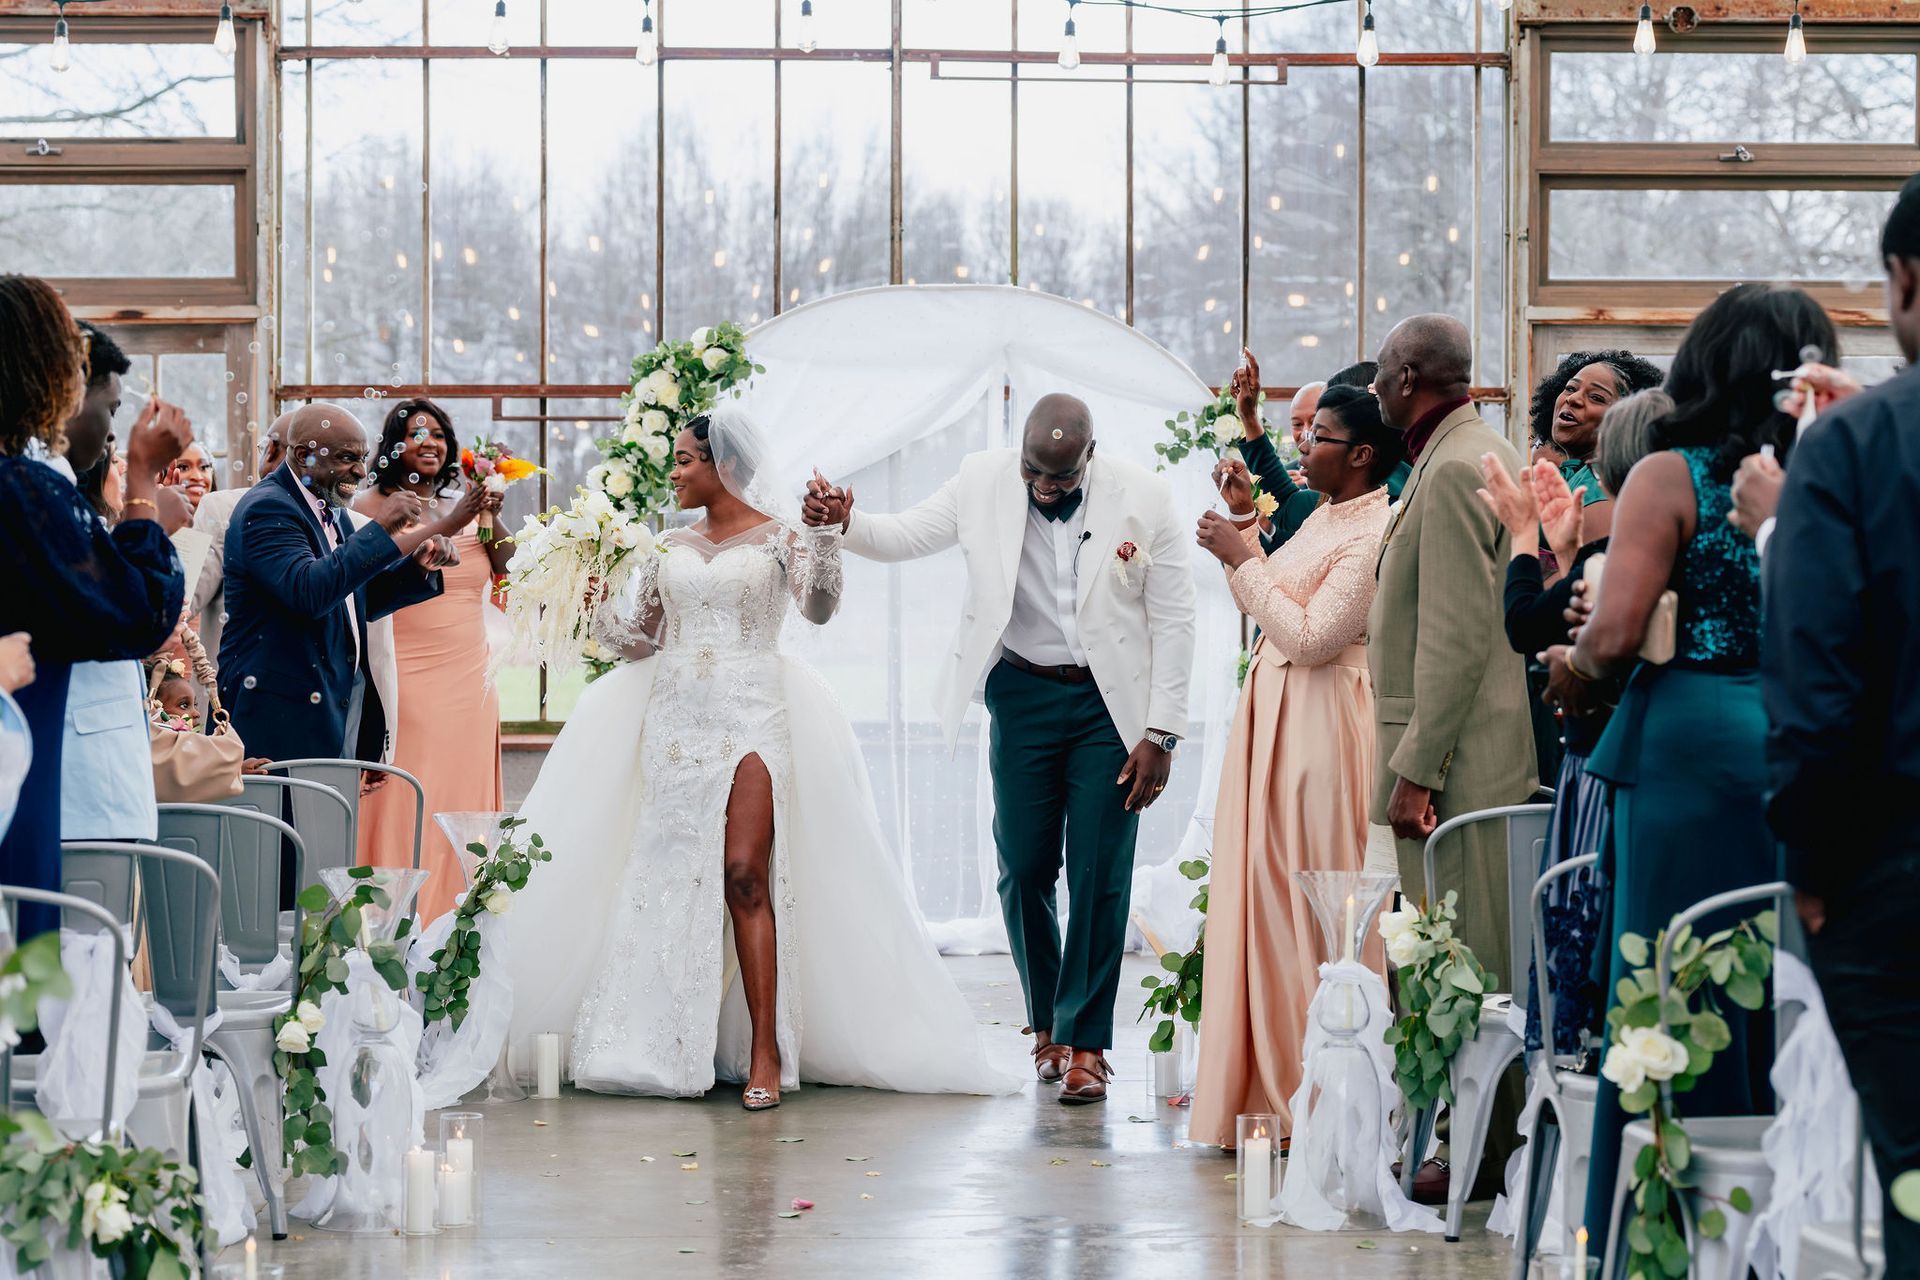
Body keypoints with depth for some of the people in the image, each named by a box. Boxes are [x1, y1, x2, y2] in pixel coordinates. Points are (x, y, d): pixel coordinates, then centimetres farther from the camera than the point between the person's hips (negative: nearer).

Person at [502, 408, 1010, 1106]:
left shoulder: (779, 535, 2)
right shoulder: (669, 547, 15)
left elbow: (818, 608, -14)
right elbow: (640, 639, 17)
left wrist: (826, 534, -25)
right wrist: (604, 587, 8)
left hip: (751, 715, -5)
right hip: (674, 718, 5)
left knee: (745, 876, -14)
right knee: (671, 878, 2)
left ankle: (765, 1053, -13)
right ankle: (673, 1047, 9)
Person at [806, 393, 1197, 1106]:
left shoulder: (1143, 499, -9)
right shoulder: (983, 482, -3)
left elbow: (1173, 619, -5)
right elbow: (903, 537, 2)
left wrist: (1160, 732, -7)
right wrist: (842, 522, -22)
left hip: (1111, 703, -2)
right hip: (1024, 696, 2)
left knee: (1099, 876, -5)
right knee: (1024, 870, 3)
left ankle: (1085, 1041, 5)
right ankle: (1047, 1021, 24)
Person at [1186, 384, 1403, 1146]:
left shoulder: (1375, 535, -16)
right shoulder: (1324, 518, 13)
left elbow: (1311, 637, -21)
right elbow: (1265, 610, 18)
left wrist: (1242, 557, -15)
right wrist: (1244, 524, 13)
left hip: (1320, 731, -10)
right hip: (1273, 719, 10)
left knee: (1308, 909, -4)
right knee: (1267, 899, 12)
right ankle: (1272, 1087, 20)